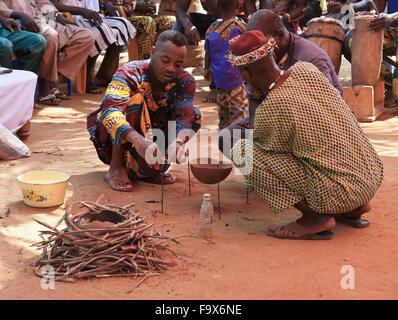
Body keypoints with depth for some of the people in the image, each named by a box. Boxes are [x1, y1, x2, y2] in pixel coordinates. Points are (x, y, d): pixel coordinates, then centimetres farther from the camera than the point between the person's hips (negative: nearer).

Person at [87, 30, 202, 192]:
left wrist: (178, 141, -50)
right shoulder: (129, 73, -24)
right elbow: (110, 109, -43)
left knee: (194, 114, -15)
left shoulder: (185, 81, -10)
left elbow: (186, 115, -26)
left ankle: (152, 169, -7)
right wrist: (137, 140, -62)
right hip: (113, 140, -4)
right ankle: (116, 167, -21)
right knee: (135, 98, -31)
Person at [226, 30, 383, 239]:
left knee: (242, 153, -9)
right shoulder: (305, 69, 2)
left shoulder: (268, 111, -17)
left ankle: (315, 217, -5)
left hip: (337, 194, -8)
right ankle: (354, 207, 19)